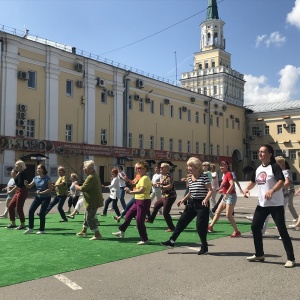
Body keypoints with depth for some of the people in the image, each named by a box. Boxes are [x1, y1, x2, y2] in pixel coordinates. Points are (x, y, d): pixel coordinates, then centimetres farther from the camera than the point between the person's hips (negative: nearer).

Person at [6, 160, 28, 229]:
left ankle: (22, 225, 6)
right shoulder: (18, 173, 14)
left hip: (22, 192, -10)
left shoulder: (22, 174, -15)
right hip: (18, 192, 10)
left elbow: (19, 184, -23)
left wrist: (11, 191, -20)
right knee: (10, 206, 10)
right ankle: (13, 223, 18)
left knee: (19, 208, -5)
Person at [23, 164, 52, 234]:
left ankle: (42, 230, 8)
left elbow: (50, 189, -17)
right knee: (31, 210, -3)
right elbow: (29, 186, 7)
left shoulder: (47, 178, -13)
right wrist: (26, 184, -16)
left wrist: (41, 192, -24)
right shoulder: (35, 178, 2)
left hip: (46, 197, -6)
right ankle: (30, 228, 10)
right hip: (38, 197, 6)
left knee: (41, 213, -7)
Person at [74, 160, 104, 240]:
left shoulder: (91, 177, -25)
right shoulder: (94, 175, 11)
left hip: (92, 202, -11)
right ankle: (84, 231, 39)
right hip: (93, 200, 11)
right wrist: (79, 187, 8)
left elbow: (83, 188, -25)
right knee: (87, 216, 23)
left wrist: (76, 186, -7)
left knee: (90, 218, -4)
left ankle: (97, 235, 2)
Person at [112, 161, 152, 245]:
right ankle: (122, 232, 31)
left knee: (139, 220, -5)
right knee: (129, 215, 18)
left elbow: (142, 190, -31)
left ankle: (145, 239, 7)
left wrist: (130, 192, -28)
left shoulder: (144, 178, -18)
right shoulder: (143, 178, 13)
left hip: (143, 201, -11)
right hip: (138, 201, 11)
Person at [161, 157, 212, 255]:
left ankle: (204, 247, 14)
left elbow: (210, 190, -16)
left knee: (200, 226, -4)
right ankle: (172, 241, 16)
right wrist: (183, 199, 13)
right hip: (192, 203, 7)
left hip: (202, 204, -7)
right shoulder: (189, 178, 8)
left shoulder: (204, 176, -13)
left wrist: (206, 199, -31)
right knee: (182, 221, 7)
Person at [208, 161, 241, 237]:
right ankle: (210, 227, 24)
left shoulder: (228, 174, -15)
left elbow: (232, 185, -28)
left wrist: (226, 194, -30)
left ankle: (237, 232, -1)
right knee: (217, 212, 14)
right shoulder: (225, 175, 11)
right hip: (225, 197, 10)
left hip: (230, 196, -10)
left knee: (228, 215, -11)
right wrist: (222, 190, 12)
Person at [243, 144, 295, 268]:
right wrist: (247, 188, 5)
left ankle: (291, 258, 4)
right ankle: (259, 254, 24)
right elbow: (253, 181, 25)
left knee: (282, 230, -5)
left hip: (276, 204, -8)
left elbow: (281, 182, -25)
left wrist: (272, 190, -43)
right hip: (262, 204, 8)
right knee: (255, 227, 9)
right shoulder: (258, 169, 11)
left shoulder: (274, 166, -12)